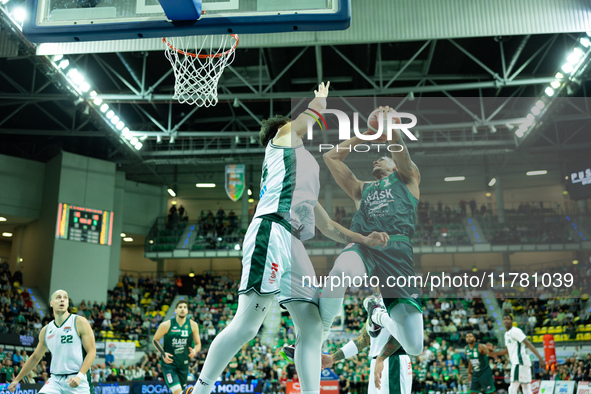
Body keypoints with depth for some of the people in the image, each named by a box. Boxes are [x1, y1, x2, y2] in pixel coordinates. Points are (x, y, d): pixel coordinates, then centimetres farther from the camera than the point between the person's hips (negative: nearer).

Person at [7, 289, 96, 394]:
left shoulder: (80, 322, -3)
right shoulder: (46, 331, 12)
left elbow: (91, 351, -8)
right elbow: (35, 357, 24)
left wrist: (80, 376, -19)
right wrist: (17, 379, 26)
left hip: (78, 381, -3)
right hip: (55, 380, 3)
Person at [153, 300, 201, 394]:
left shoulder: (193, 325, -3)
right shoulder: (166, 325, -10)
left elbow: (198, 343, 5)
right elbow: (155, 340, 3)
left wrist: (194, 351, -18)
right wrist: (163, 353, -12)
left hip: (184, 364, 4)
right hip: (169, 363, -4)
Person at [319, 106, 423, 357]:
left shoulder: (406, 179, 29)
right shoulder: (362, 189, 35)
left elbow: (400, 149, 7)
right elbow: (331, 157, 33)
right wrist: (366, 135, 35)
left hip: (396, 247, -1)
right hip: (362, 245, 1)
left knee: (414, 347, -10)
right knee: (340, 271, -41)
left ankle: (378, 313, 22)